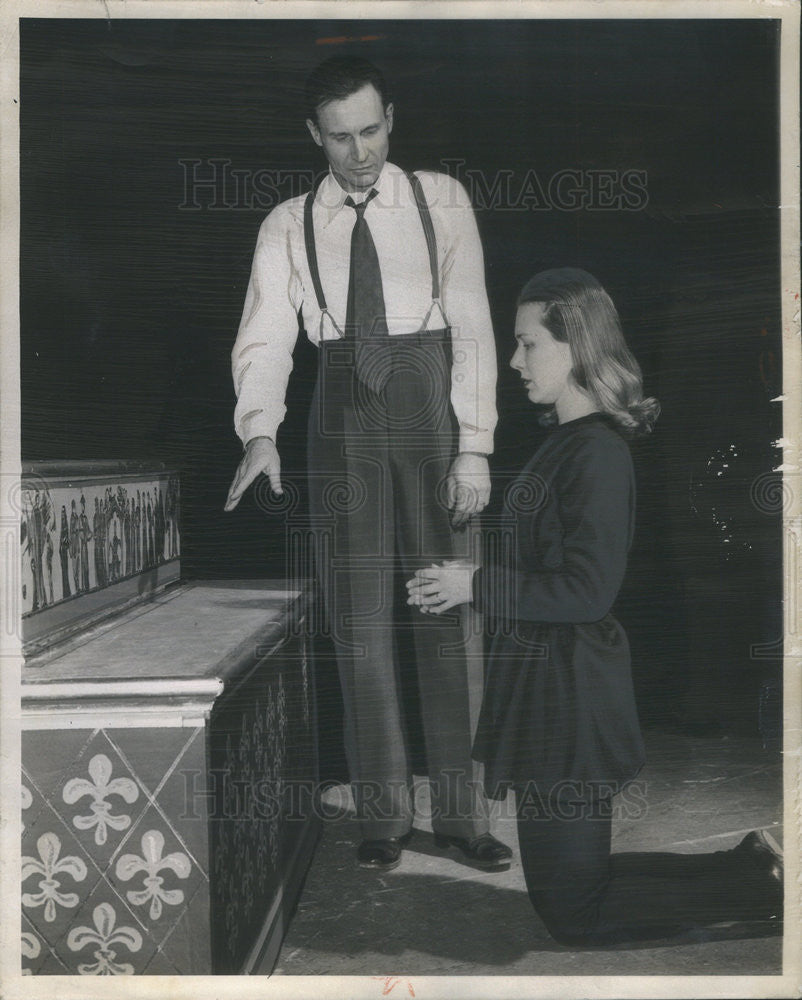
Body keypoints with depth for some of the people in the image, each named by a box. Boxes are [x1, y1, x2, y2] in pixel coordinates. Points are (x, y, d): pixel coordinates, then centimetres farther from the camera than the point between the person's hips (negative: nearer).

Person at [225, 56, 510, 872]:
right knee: (361, 619, 4)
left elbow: (471, 324, -2)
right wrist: (260, 430, -25)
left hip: (430, 406, -1)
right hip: (342, 415, 1)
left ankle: (460, 813, 14)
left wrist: (474, 446, -12)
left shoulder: (440, 200, 4)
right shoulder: (288, 226, 7)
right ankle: (384, 813, 16)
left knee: (450, 613, 1)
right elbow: (265, 338, -5)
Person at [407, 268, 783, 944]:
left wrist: (475, 585, -18)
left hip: (572, 688, -10)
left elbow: (586, 591, -23)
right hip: (548, 680, 10)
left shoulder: (596, 451, -19)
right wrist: (464, 585, 9)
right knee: (567, 881, 20)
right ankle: (749, 869, 24)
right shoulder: (568, 440, 11)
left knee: (572, 911, 3)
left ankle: (763, 886, 10)